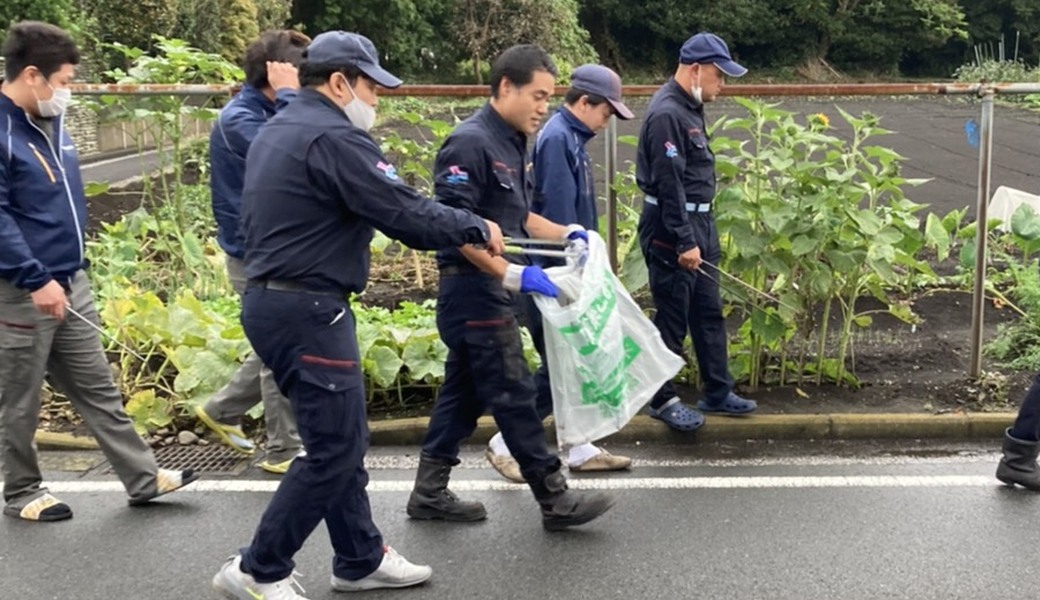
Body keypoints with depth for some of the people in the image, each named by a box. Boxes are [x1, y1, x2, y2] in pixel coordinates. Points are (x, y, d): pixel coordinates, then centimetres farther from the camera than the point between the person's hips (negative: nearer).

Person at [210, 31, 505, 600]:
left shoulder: (275, 131, 17)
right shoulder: (334, 137, -16)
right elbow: (406, 213, -18)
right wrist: (477, 227, -4)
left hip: (274, 298, 11)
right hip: (307, 310, -11)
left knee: (341, 441, 17)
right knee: (334, 450, -2)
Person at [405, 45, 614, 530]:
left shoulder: (512, 145, 14)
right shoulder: (470, 143, -17)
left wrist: (567, 234, 8)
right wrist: (512, 274, -27)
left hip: (490, 290, 10)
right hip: (473, 289, -10)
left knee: (464, 392, 14)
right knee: (513, 395, -3)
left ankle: (429, 493, 23)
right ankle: (555, 500, 5)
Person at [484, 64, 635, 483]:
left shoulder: (572, 138, 13)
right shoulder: (556, 139, -17)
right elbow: (557, 214, -22)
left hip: (568, 270, 10)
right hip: (554, 274, -10)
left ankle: (579, 447, 23)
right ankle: (505, 443, 10)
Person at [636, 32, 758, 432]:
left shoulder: (690, 109, 13)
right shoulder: (667, 114, -18)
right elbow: (669, 185, -22)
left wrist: (701, 234, 20)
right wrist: (684, 242, -22)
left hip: (699, 225, 10)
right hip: (671, 234, -10)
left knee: (709, 314, 15)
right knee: (672, 320, 0)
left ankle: (718, 393, 25)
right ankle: (662, 399, 13)